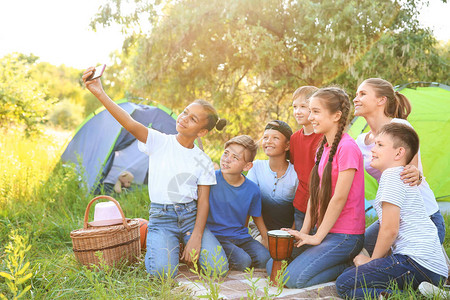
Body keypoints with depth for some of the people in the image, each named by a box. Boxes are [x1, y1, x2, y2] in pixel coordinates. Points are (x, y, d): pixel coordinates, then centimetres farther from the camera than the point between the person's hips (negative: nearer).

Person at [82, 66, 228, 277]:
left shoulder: (204, 162, 2)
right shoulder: (159, 142, -4)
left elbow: (203, 201, 0)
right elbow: (131, 124, -21)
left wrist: (197, 236, -14)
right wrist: (100, 94, -34)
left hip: (191, 216, 2)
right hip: (162, 217, -2)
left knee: (218, 268, -15)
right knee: (163, 272, -25)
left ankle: (189, 246, 16)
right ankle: (163, 246, 10)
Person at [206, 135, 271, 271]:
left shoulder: (252, 190, -3)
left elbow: (257, 216, 13)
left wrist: (266, 239, 6)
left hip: (241, 236, 3)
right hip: (215, 235, -3)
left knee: (263, 258, -19)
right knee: (242, 261, -24)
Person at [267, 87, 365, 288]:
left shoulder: (347, 147, -17)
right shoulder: (322, 148, 11)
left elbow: (339, 198, -19)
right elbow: (315, 193, 10)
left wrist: (317, 237, -13)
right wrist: (304, 232, 3)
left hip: (345, 235, -9)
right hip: (323, 230, 9)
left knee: (294, 278, -20)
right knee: (273, 267, 3)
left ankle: (350, 265, 0)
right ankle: (341, 261, 11)